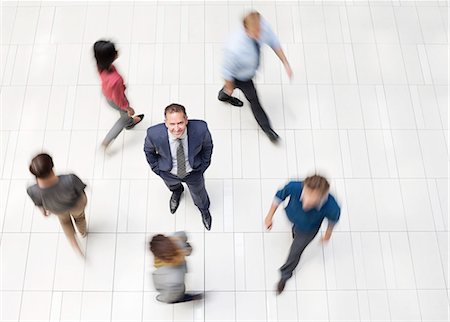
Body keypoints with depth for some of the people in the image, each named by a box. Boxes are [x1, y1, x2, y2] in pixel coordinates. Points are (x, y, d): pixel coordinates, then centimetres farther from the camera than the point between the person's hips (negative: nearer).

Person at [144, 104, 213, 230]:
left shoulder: (200, 129, -38)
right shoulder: (154, 134, -37)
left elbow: (207, 146, -12)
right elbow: (148, 150, -11)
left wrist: (204, 165, -4)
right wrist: (157, 168, -5)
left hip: (194, 172, 0)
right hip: (169, 173, 0)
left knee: (198, 192, 30)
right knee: (173, 186, 36)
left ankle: (204, 209, 67)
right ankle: (177, 192, 76)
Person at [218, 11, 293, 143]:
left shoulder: (262, 25, -34)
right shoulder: (235, 48, -48)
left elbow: (273, 42, -13)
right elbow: (227, 72, -28)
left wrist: (286, 64, -10)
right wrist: (229, 88, -10)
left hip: (250, 68, 6)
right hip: (239, 76, -6)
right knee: (253, 99, 12)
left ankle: (223, 95, 72)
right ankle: (267, 129, 39)